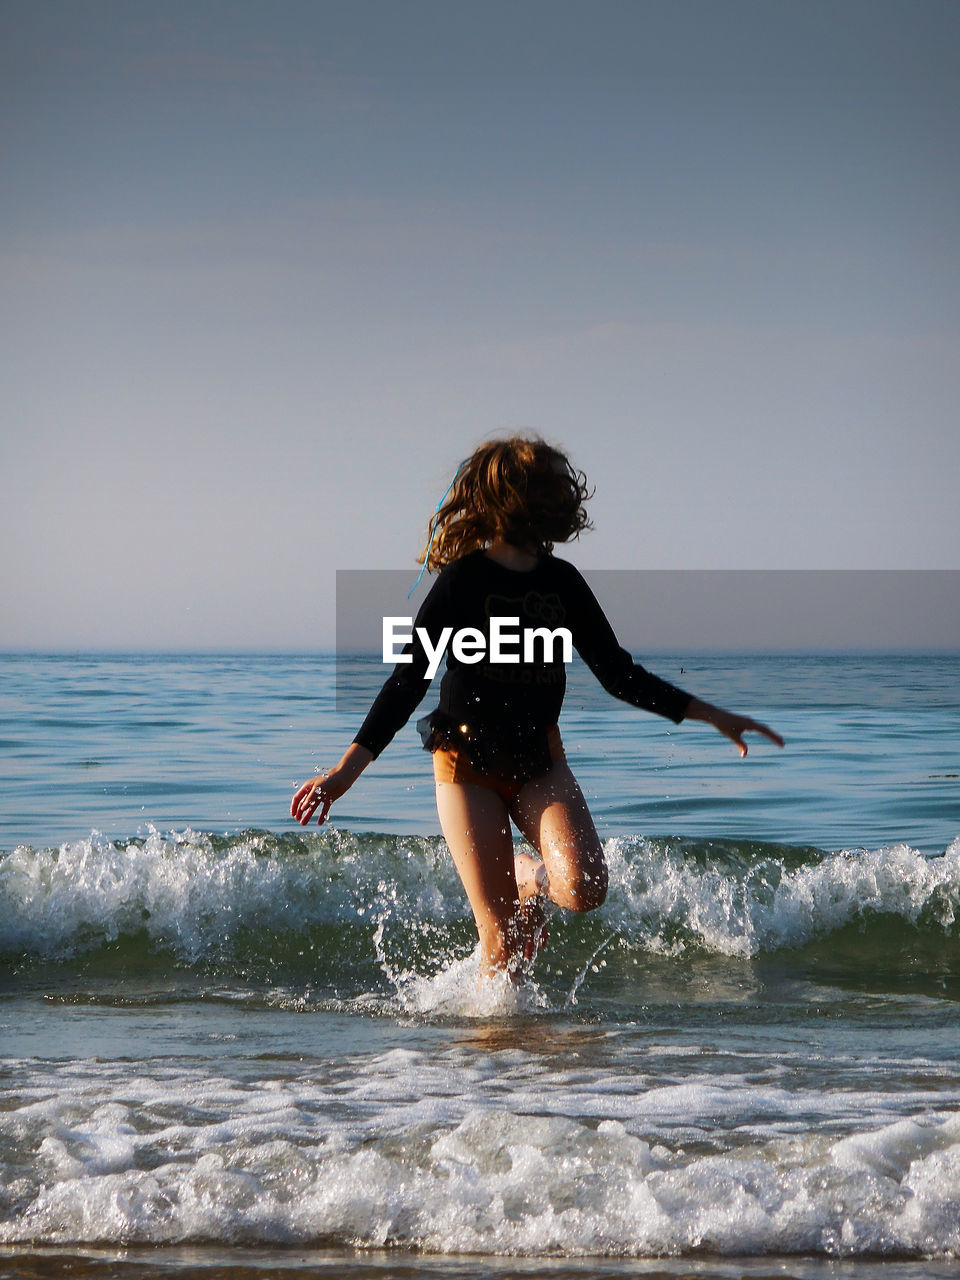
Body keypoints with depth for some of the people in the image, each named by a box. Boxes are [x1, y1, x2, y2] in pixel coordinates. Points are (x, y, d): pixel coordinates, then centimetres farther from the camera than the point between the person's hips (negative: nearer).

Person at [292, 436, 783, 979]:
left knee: (585, 889, -21)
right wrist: (348, 768, -18)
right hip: (468, 762, -4)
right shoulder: (463, 579, -8)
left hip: (540, 761, 4)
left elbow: (621, 675, 12)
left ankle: (532, 878, 12)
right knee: (502, 941, -8)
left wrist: (714, 715, 8)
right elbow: (411, 679, -9)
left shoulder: (562, 582, 5)